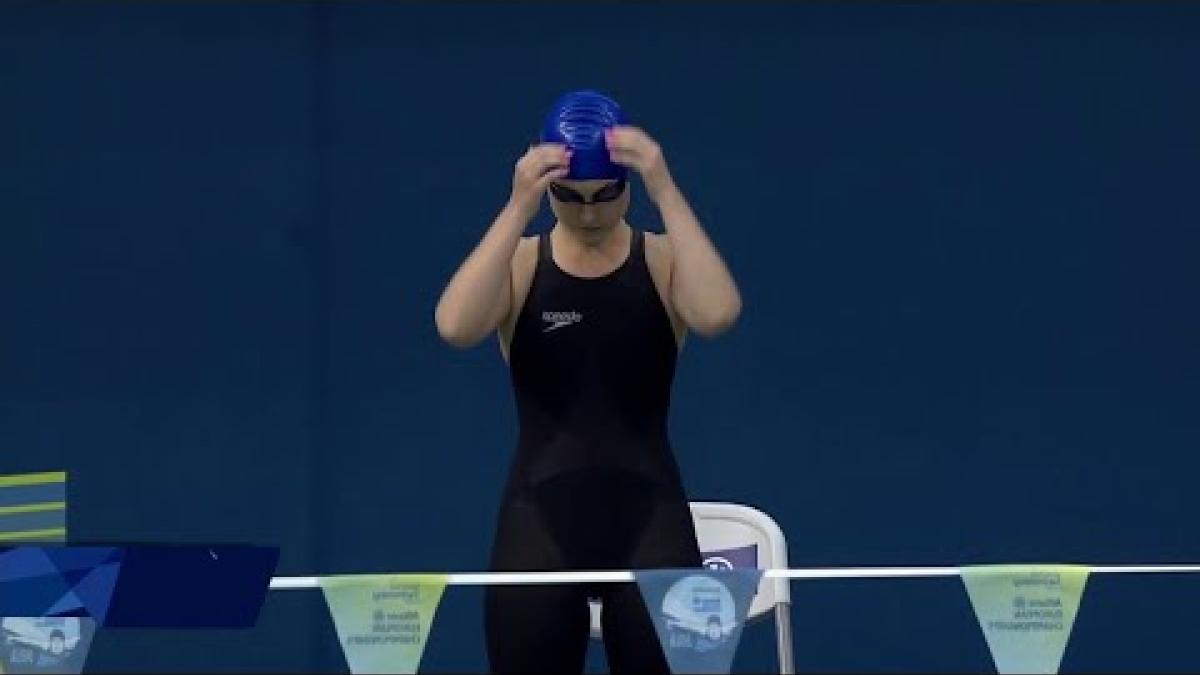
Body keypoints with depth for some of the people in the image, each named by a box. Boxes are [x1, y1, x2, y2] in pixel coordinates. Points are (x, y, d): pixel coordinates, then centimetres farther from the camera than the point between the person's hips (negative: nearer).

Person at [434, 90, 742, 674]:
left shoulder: (664, 261, 4)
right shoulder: (519, 265, 4)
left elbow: (718, 314, -20)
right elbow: (455, 327, -18)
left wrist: (665, 192, -24)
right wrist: (519, 209, -23)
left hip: (648, 517, 0)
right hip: (541, 517, 1)